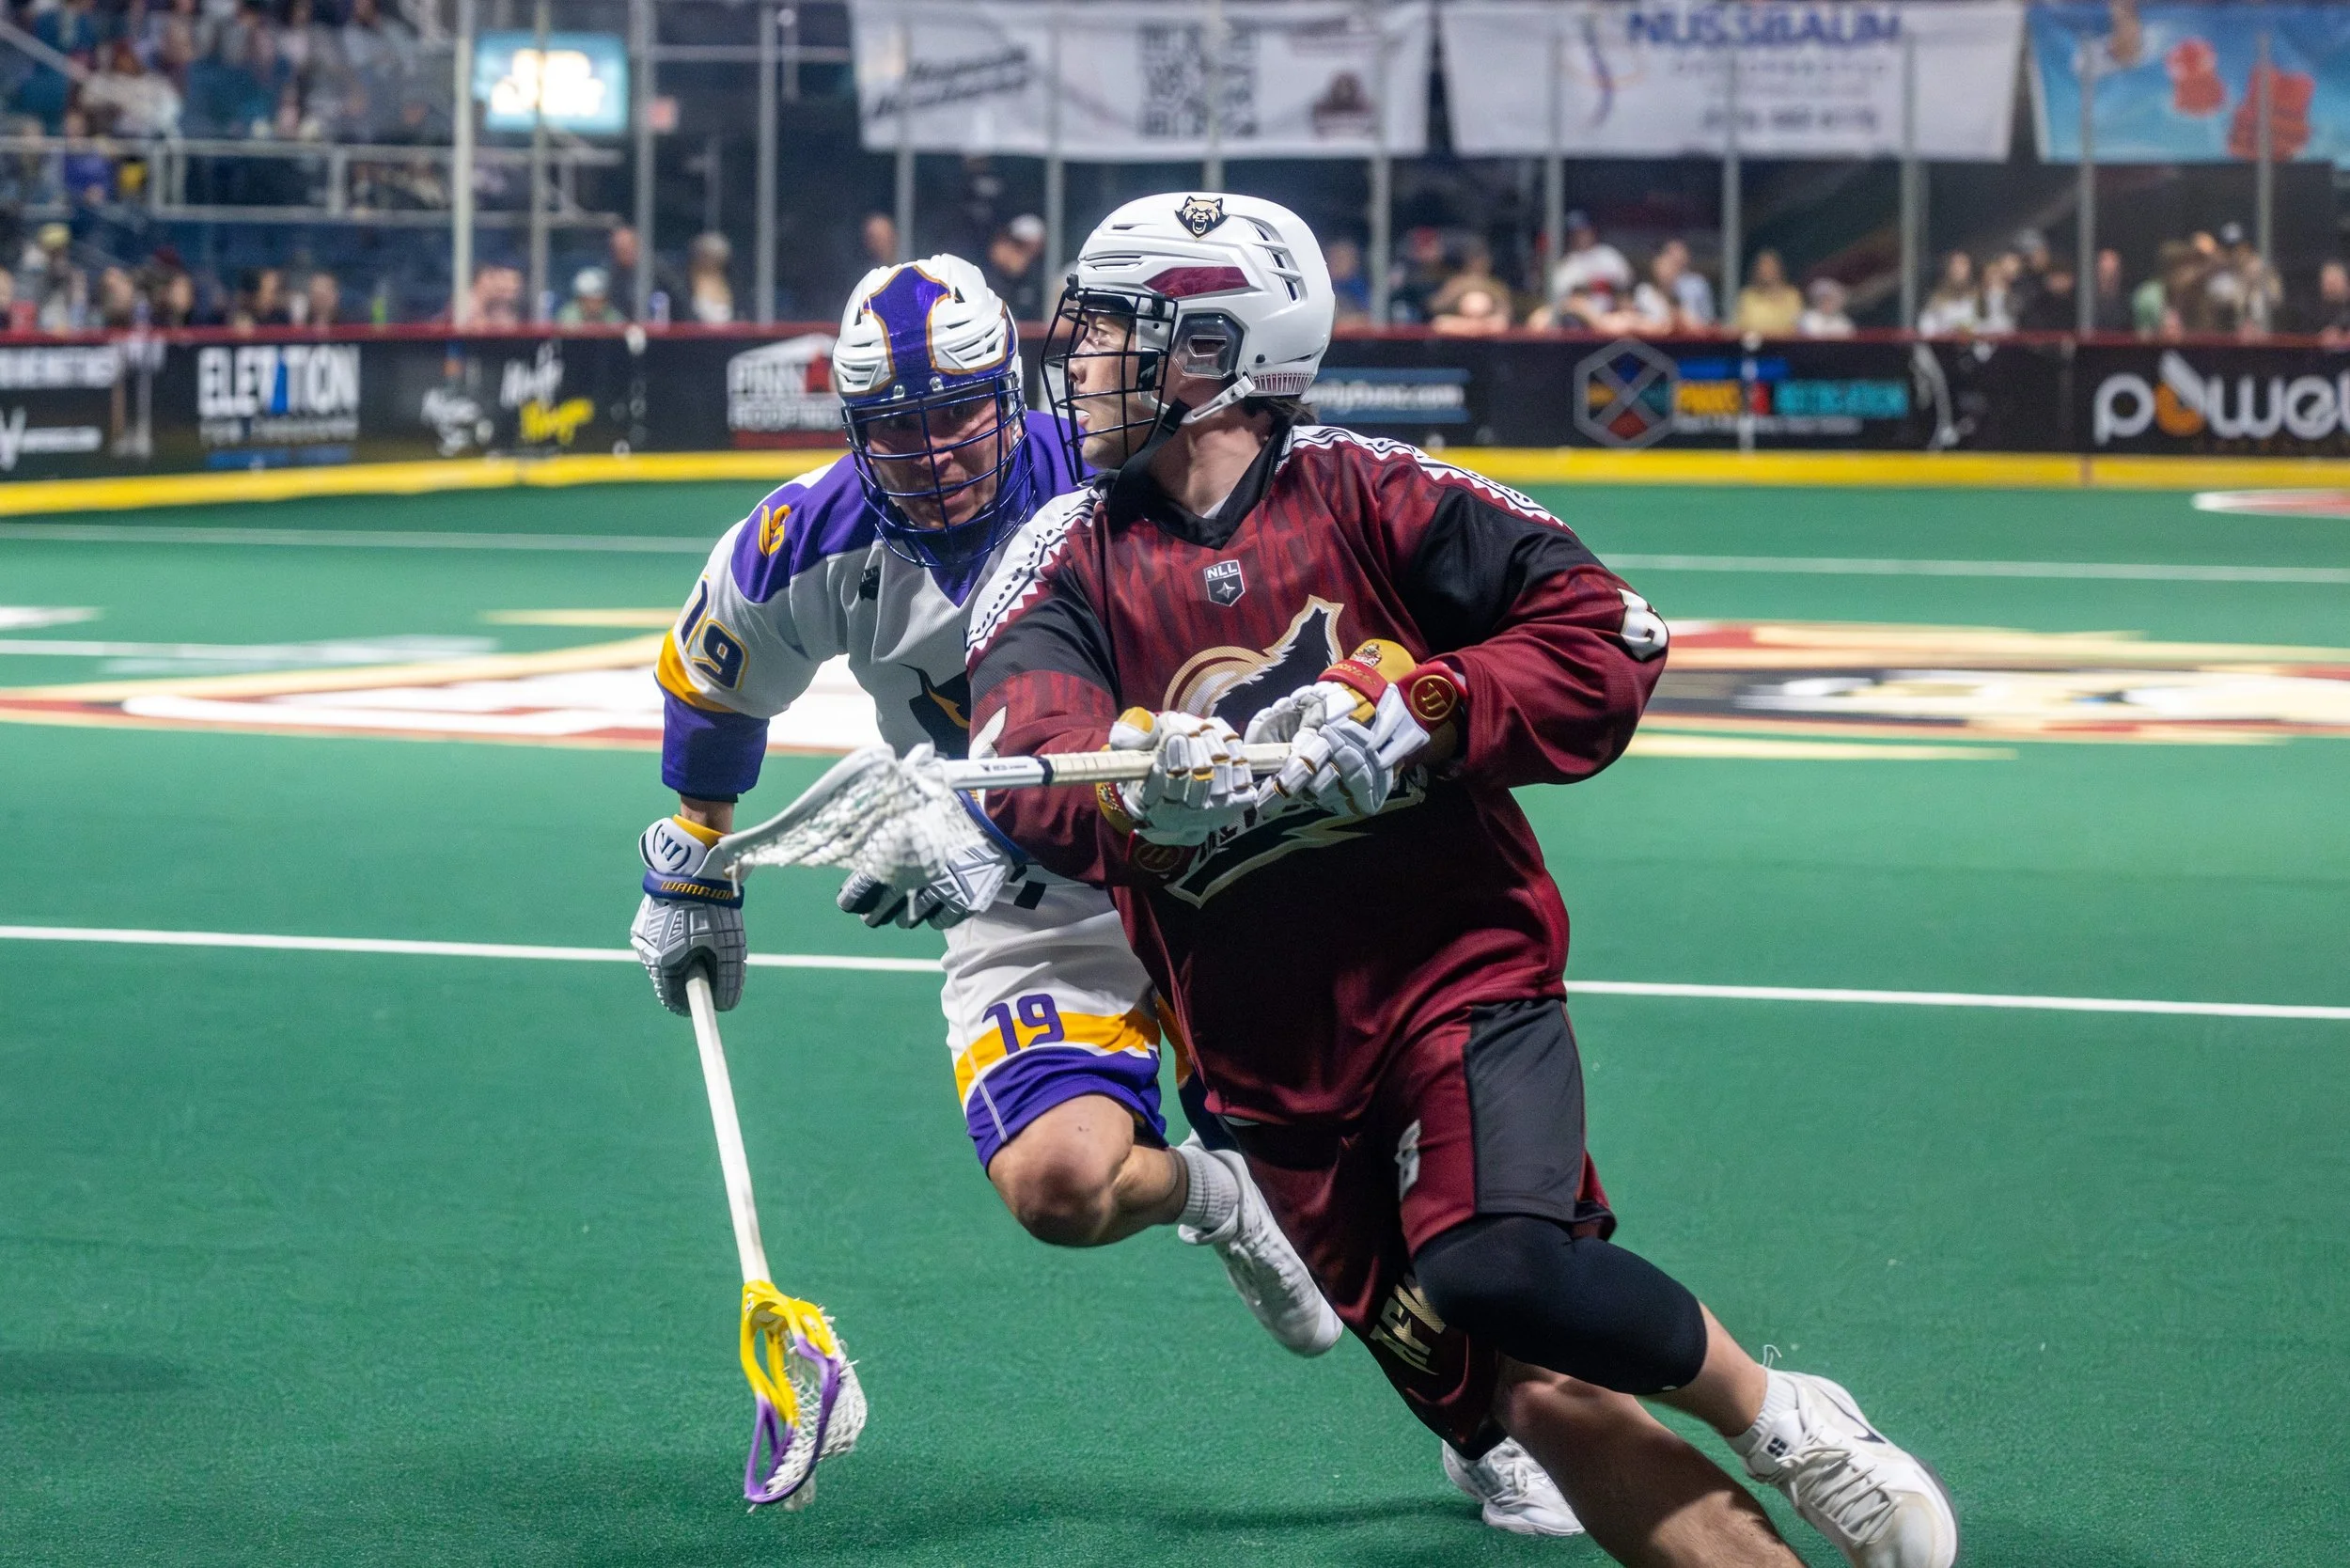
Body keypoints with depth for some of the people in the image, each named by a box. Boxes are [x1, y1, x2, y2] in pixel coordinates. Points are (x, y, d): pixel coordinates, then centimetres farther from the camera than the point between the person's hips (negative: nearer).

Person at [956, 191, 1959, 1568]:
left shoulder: (1366, 494, -4)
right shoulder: (1070, 560, 3)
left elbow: (1608, 642, -8)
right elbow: (1032, 772, -16)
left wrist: (1414, 713, -21)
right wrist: (1153, 783, -38)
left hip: (1463, 978, -3)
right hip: (1282, 1074, 3)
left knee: (1498, 1271, -28)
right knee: (1535, 1401, -2)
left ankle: (1781, 1419, -5)